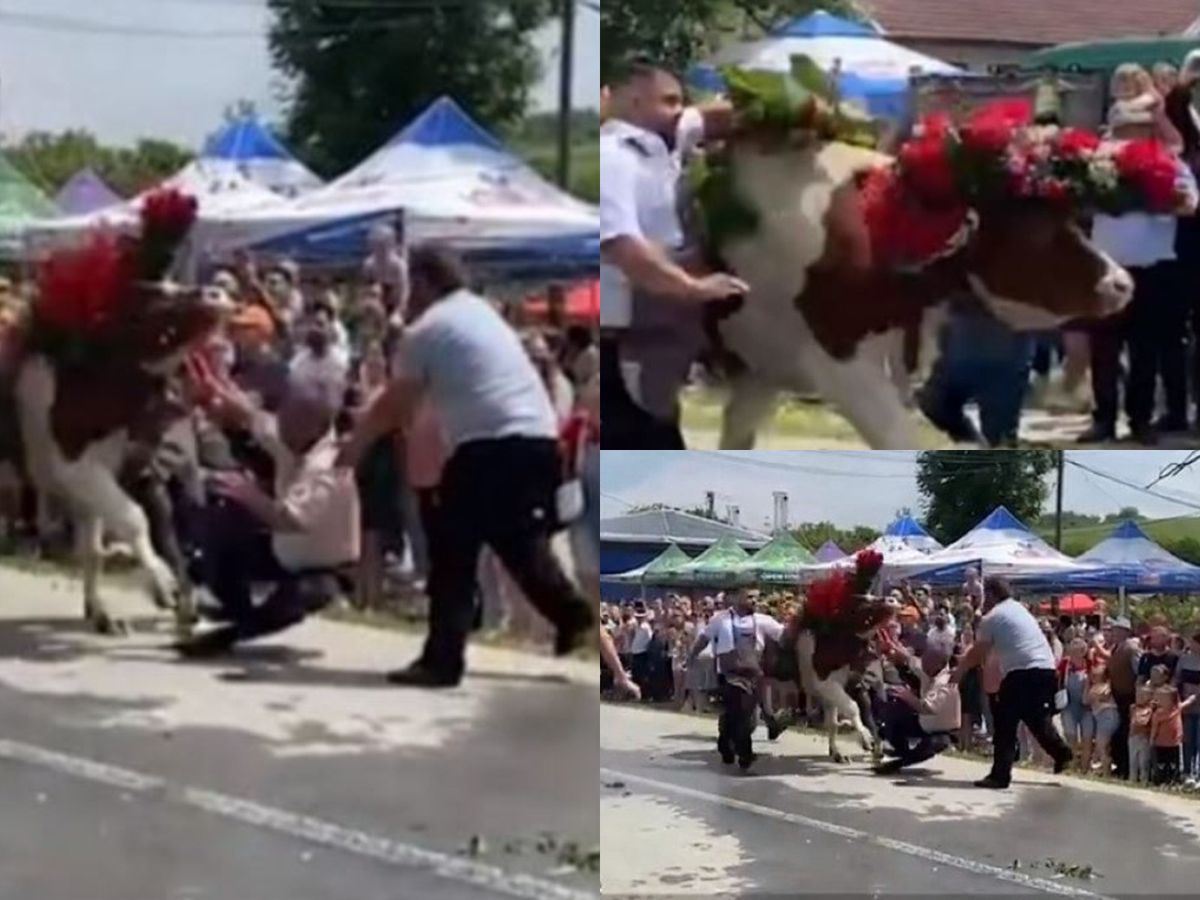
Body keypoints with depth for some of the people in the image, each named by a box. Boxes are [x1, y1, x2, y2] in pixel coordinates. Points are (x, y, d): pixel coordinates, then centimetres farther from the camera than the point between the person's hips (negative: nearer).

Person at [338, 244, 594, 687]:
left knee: (453, 554, 0)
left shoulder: (425, 330, 0)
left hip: (490, 446, -8)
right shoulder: (482, 311, 24)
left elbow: (393, 407, 6)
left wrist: (353, 445, 20)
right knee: (520, 542, 22)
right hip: (539, 438, 8)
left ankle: (442, 660, 1)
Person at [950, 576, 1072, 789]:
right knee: (1036, 718, 25)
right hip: (1046, 669, 8)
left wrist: (958, 672, 15)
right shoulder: (1019, 609, 23)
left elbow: (977, 654, 2)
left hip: (1022, 673, -8)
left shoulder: (992, 618, -1)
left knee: (1005, 724, -2)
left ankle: (1000, 775, -4)